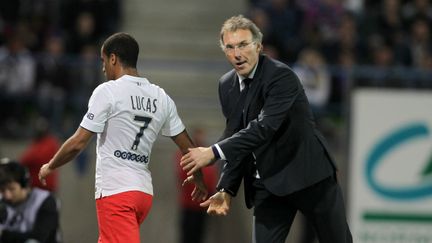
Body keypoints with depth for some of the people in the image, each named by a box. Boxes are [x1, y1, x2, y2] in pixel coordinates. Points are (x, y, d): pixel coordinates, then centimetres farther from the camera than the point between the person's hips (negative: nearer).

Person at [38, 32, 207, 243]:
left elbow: (78, 143, -9)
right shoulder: (161, 97, 10)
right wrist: (199, 181, 31)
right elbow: (187, 147, 15)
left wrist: (49, 167, 8)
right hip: (144, 190, 7)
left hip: (115, 192, -7)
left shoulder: (107, 92, -8)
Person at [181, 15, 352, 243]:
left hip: (308, 174, -5)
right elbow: (236, 139, 10)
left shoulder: (281, 76, -19)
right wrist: (226, 189, -1)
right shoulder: (227, 85, 3)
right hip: (269, 185, 5)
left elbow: (264, 127, -30)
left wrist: (214, 152, -35)